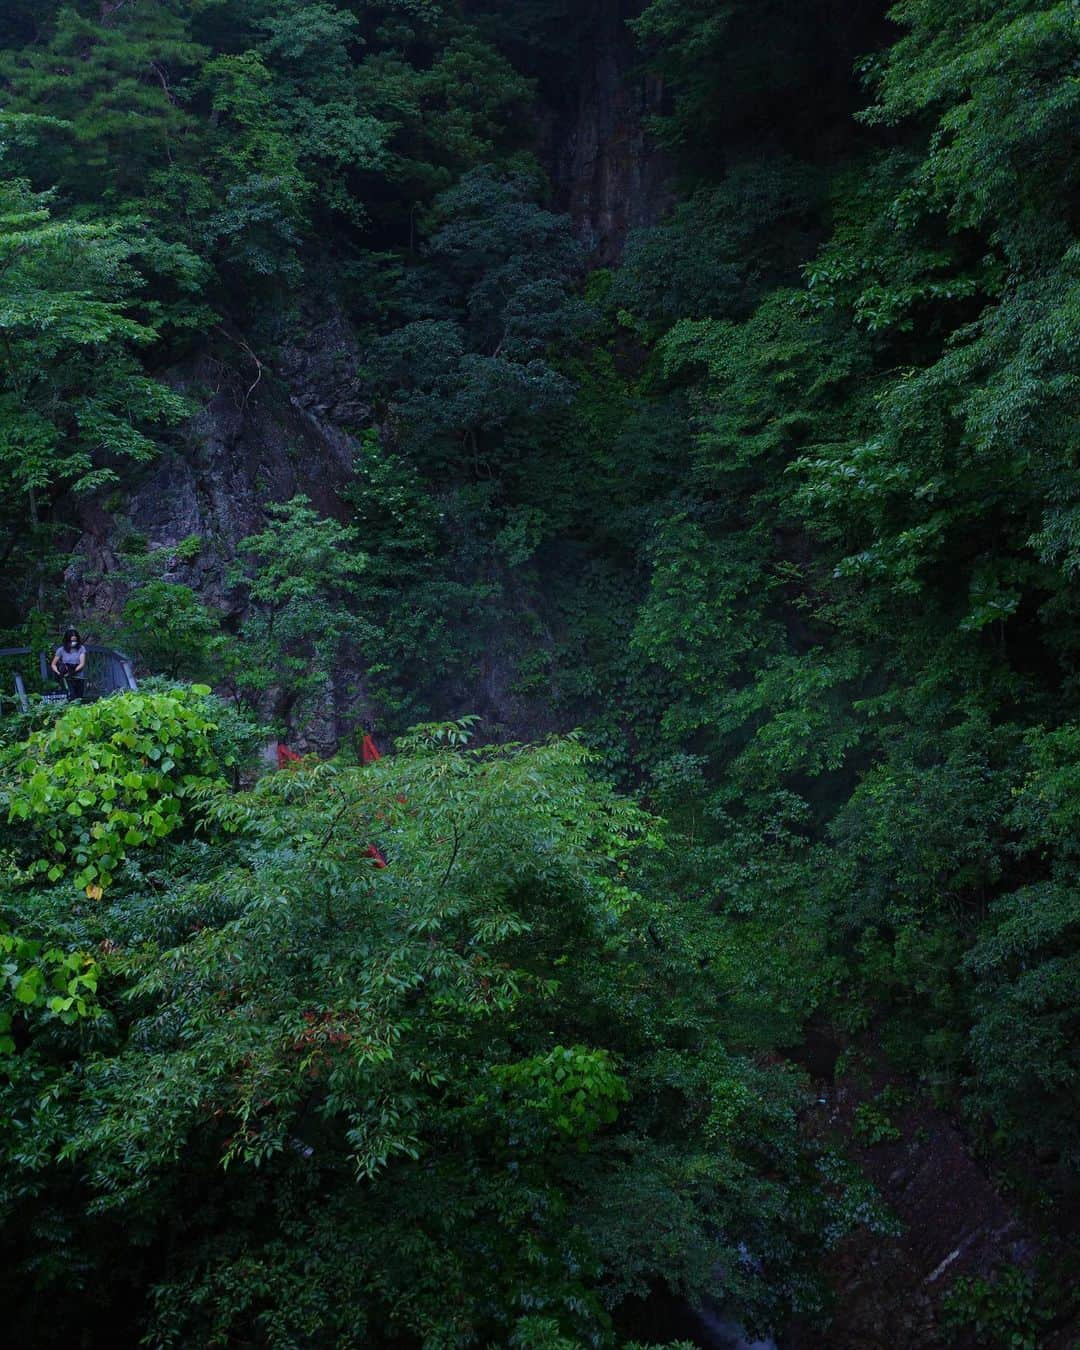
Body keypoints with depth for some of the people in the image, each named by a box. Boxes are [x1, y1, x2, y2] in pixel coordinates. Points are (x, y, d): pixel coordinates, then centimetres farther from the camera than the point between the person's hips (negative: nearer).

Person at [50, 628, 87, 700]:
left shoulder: (81, 649, 4)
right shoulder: (61, 650, 3)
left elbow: (82, 664, -4)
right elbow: (53, 664, 6)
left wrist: (73, 671, -20)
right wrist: (58, 672, -14)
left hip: (79, 678, 2)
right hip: (67, 678, -2)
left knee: (79, 698, 1)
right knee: (72, 696, -19)